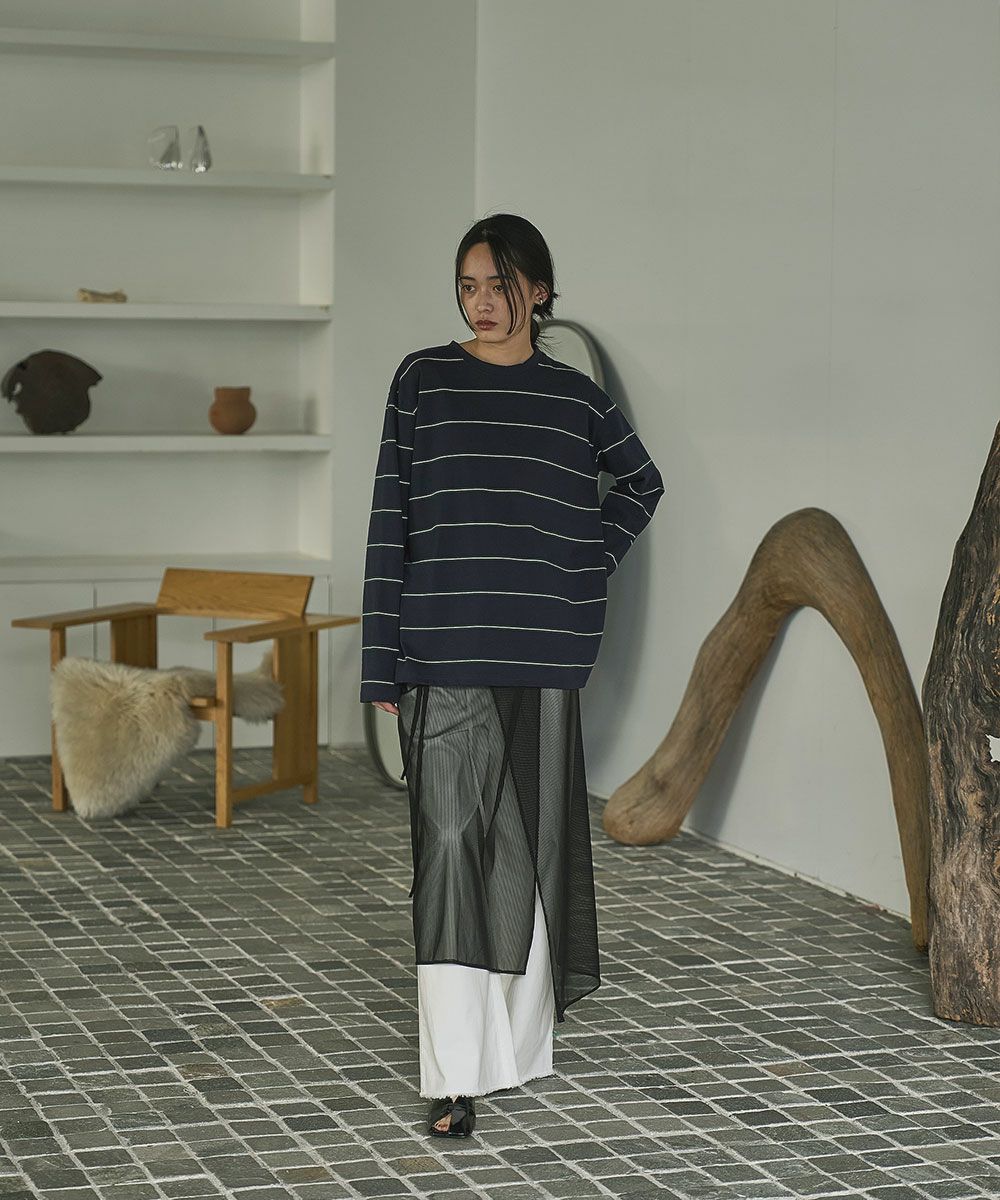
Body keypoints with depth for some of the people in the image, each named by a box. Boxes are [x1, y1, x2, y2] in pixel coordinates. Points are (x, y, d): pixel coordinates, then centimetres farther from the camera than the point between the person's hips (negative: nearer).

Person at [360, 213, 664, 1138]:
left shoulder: (573, 395, 8)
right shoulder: (424, 380, 3)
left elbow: (641, 481, 25)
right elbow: (390, 520, 1)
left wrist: (593, 565, 8)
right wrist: (381, 664, -3)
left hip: (543, 655, 2)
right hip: (444, 654, -2)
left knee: (531, 838, 8)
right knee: (451, 843, -7)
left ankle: (523, 1035, 23)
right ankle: (455, 1073, -8)